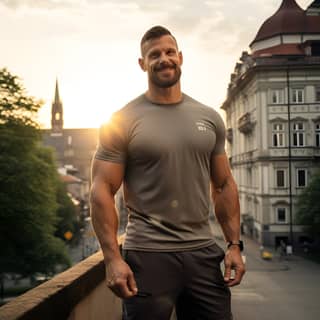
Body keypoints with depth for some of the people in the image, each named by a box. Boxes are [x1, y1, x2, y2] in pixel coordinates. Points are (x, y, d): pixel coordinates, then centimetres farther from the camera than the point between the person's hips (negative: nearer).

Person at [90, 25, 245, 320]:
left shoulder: (209, 118, 9)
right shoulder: (122, 121, -4)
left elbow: (224, 185, 13)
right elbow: (102, 191, -7)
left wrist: (234, 244, 5)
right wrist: (113, 258, -15)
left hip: (204, 253, 4)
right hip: (147, 255, -4)